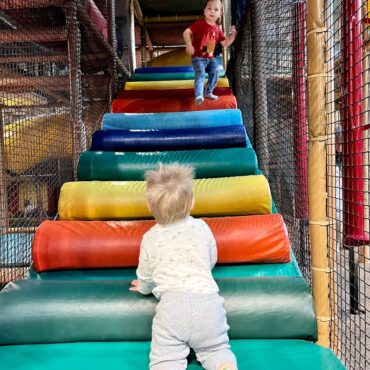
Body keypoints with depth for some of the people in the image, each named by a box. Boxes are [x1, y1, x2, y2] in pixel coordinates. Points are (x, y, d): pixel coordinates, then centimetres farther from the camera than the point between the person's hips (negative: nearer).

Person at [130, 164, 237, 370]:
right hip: (207, 301, 2)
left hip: (172, 304, -1)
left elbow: (145, 275, 22)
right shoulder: (202, 228, 11)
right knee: (216, 350, 17)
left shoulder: (150, 238, 9)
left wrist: (144, 288, 45)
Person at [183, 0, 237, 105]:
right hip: (198, 57, -6)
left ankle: (209, 92, 21)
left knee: (215, 73, 4)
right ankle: (198, 96, -25)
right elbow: (186, 32, -13)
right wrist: (189, 45, -26)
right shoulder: (200, 23, -10)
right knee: (200, 74, -23)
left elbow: (225, 43, 14)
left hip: (210, 58, 6)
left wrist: (233, 35, 0)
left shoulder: (217, 29, 7)